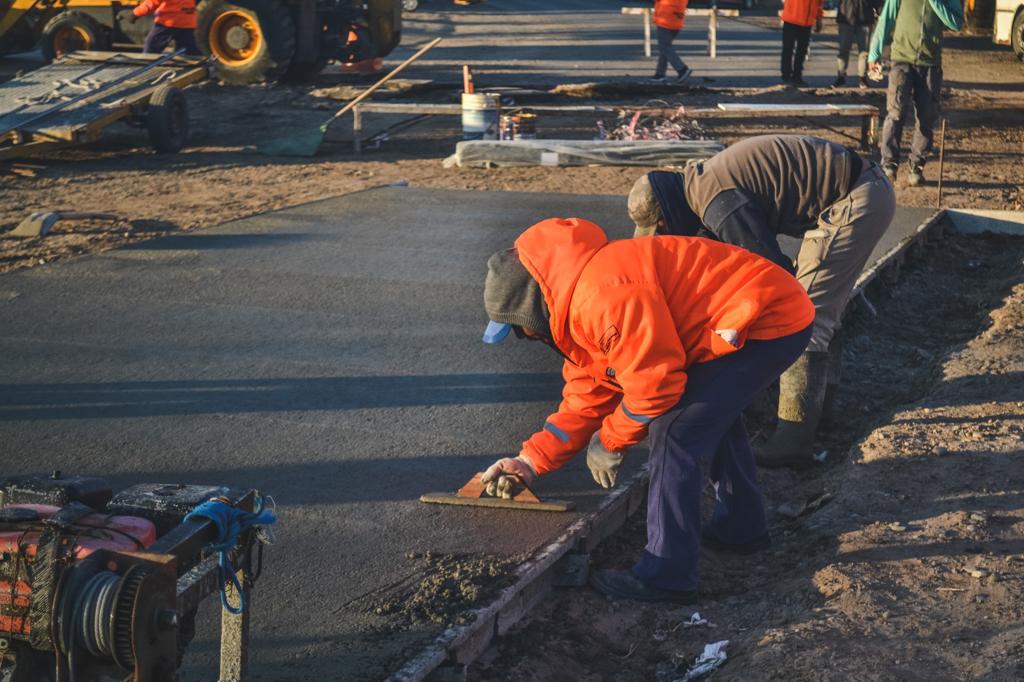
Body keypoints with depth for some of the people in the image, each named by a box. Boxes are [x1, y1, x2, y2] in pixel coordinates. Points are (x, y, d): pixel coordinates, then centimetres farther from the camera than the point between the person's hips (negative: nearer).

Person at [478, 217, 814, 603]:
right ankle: (742, 527, 48)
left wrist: (609, 441, -5)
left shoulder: (602, 296, -24)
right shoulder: (577, 311, 12)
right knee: (712, 415, 30)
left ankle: (667, 576, -5)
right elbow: (586, 401, 14)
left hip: (767, 320, -11)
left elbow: (655, 383, -22)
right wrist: (530, 462, 8)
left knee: (676, 433, -12)